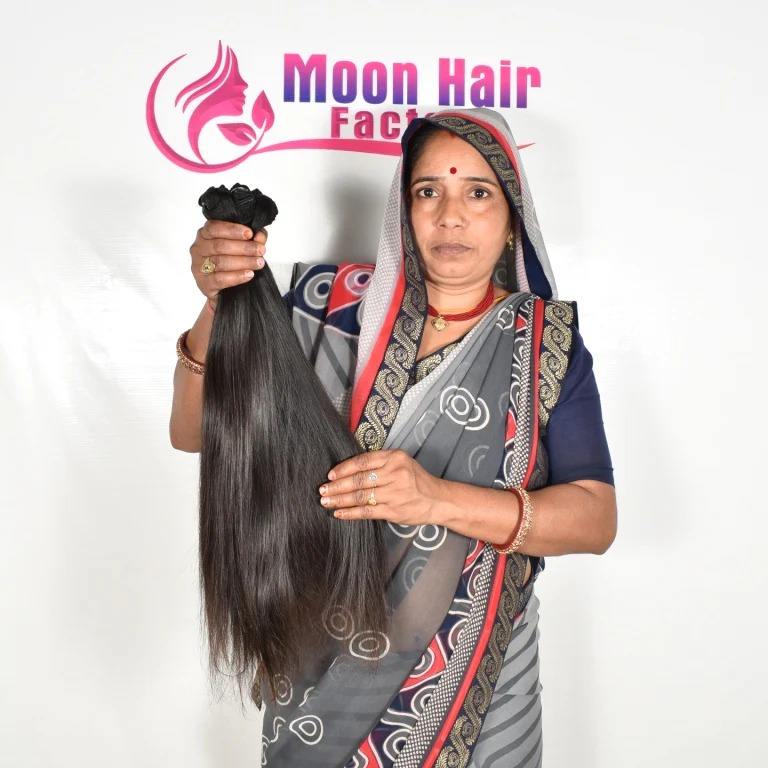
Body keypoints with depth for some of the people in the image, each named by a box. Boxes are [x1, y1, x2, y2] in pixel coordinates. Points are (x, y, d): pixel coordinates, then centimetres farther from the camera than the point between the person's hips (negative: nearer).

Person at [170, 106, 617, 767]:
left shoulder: (550, 344, -7)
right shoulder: (339, 304, -8)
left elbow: (596, 520, -14)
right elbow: (193, 433, -9)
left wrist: (438, 499, -30)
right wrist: (221, 306, -28)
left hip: (475, 674, 0)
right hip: (324, 661, 1)